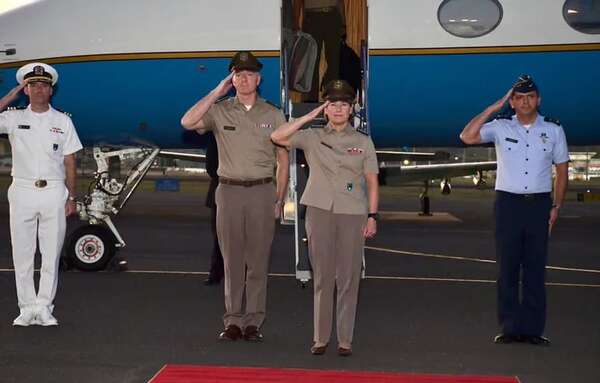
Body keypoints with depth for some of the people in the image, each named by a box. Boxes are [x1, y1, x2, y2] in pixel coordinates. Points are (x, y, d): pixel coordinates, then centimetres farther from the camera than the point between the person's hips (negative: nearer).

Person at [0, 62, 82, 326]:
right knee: (22, 253, 3)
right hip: (22, 191, 0)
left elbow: (69, 161, 7)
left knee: (51, 253, 2)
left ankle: (44, 307, 9)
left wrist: (71, 197, 2)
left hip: (54, 193, 0)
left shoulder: (63, 121, 8)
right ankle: (27, 308, 10)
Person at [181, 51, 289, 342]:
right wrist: (216, 92, -9)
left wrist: (279, 199, 2)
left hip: (262, 191, 0)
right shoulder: (219, 111, 5)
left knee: (258, 260, 2)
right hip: (229, 190, 0)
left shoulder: (273, 115, 7)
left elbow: (283, 160, 9)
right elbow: (187, 122, -14)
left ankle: (254, 321, 8)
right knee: (232, 259, 4)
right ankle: (232, 321, 11)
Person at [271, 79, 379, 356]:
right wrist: (310, 116, -5)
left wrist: (372, 216, -4)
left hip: (352, 214, 0)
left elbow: (372, 182, 5)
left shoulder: (363, 142, 6)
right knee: (322, 277, 4)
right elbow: (277, 137, -8)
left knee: (348, 278, 2)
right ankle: (321, 337, 12)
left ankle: (345, 339, 9)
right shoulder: (312, 138, 5)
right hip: (320, 211, 0)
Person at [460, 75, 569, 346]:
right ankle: (510, 327, 6)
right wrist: (494, 108, -8)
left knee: (535, 268, 2)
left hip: (539, 204, 1)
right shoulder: (500, 127, 3)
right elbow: (467, 137, -12)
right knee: (507, 267, 0)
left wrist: (556, 206, 1)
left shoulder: (553, 130, 7)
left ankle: (533, 329, 6)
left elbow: (562, 170, 10)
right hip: (508, 202, 0)